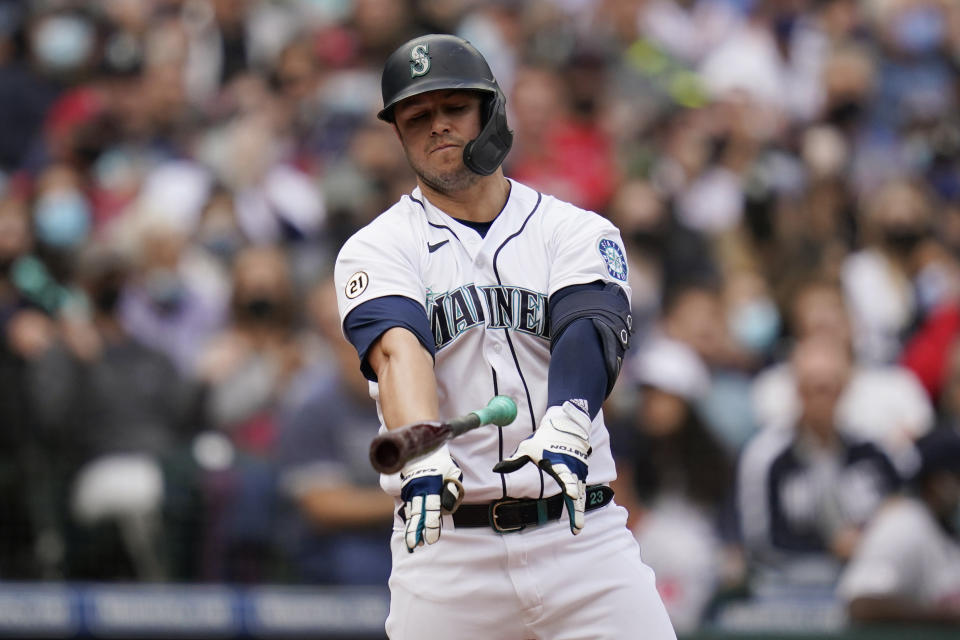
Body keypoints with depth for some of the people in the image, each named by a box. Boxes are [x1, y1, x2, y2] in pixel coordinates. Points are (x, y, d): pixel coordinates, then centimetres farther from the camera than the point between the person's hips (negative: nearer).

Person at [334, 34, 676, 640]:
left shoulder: (580, 232, 9)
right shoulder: (377, 249, 6)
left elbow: (589, 335, -11)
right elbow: (398, 352, -14)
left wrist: (565, 428, -32)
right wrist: (425, 458, -34)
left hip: (581, 532, 1)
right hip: (445, 542, -1)